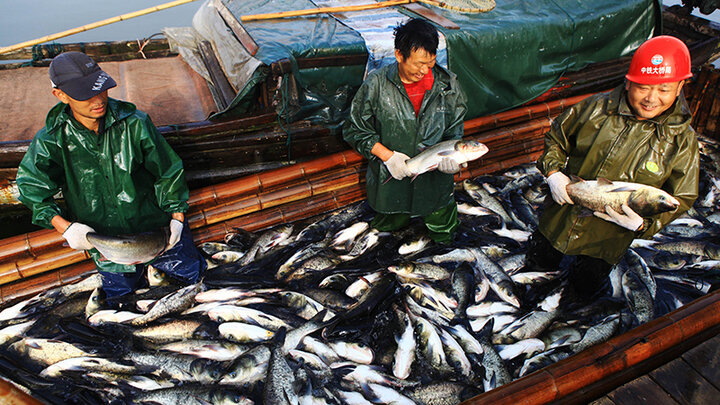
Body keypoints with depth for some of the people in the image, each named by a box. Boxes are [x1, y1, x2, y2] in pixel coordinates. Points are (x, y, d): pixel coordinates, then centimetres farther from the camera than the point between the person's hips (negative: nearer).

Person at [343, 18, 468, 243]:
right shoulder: (376, 85, -15)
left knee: (444, 237, 16)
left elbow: (454, 131, 0)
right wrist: (387, 155, -19)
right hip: (390, 180, -1)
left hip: (435, 181, 2)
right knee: (388, 228, 19)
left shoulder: (447, 85, -9)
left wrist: (449, 154, -23)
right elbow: (355, 131, -8)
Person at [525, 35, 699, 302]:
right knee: (535, 270, 18)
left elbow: (680, 199, -5)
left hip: (608, 238, -1)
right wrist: (553, 172, -13)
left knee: (582, 292, 15)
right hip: (560, 218, 1)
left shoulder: (681, 140, -12)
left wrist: (644, 224, -23)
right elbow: (556, 137, 5)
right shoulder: (596, 107, -11)